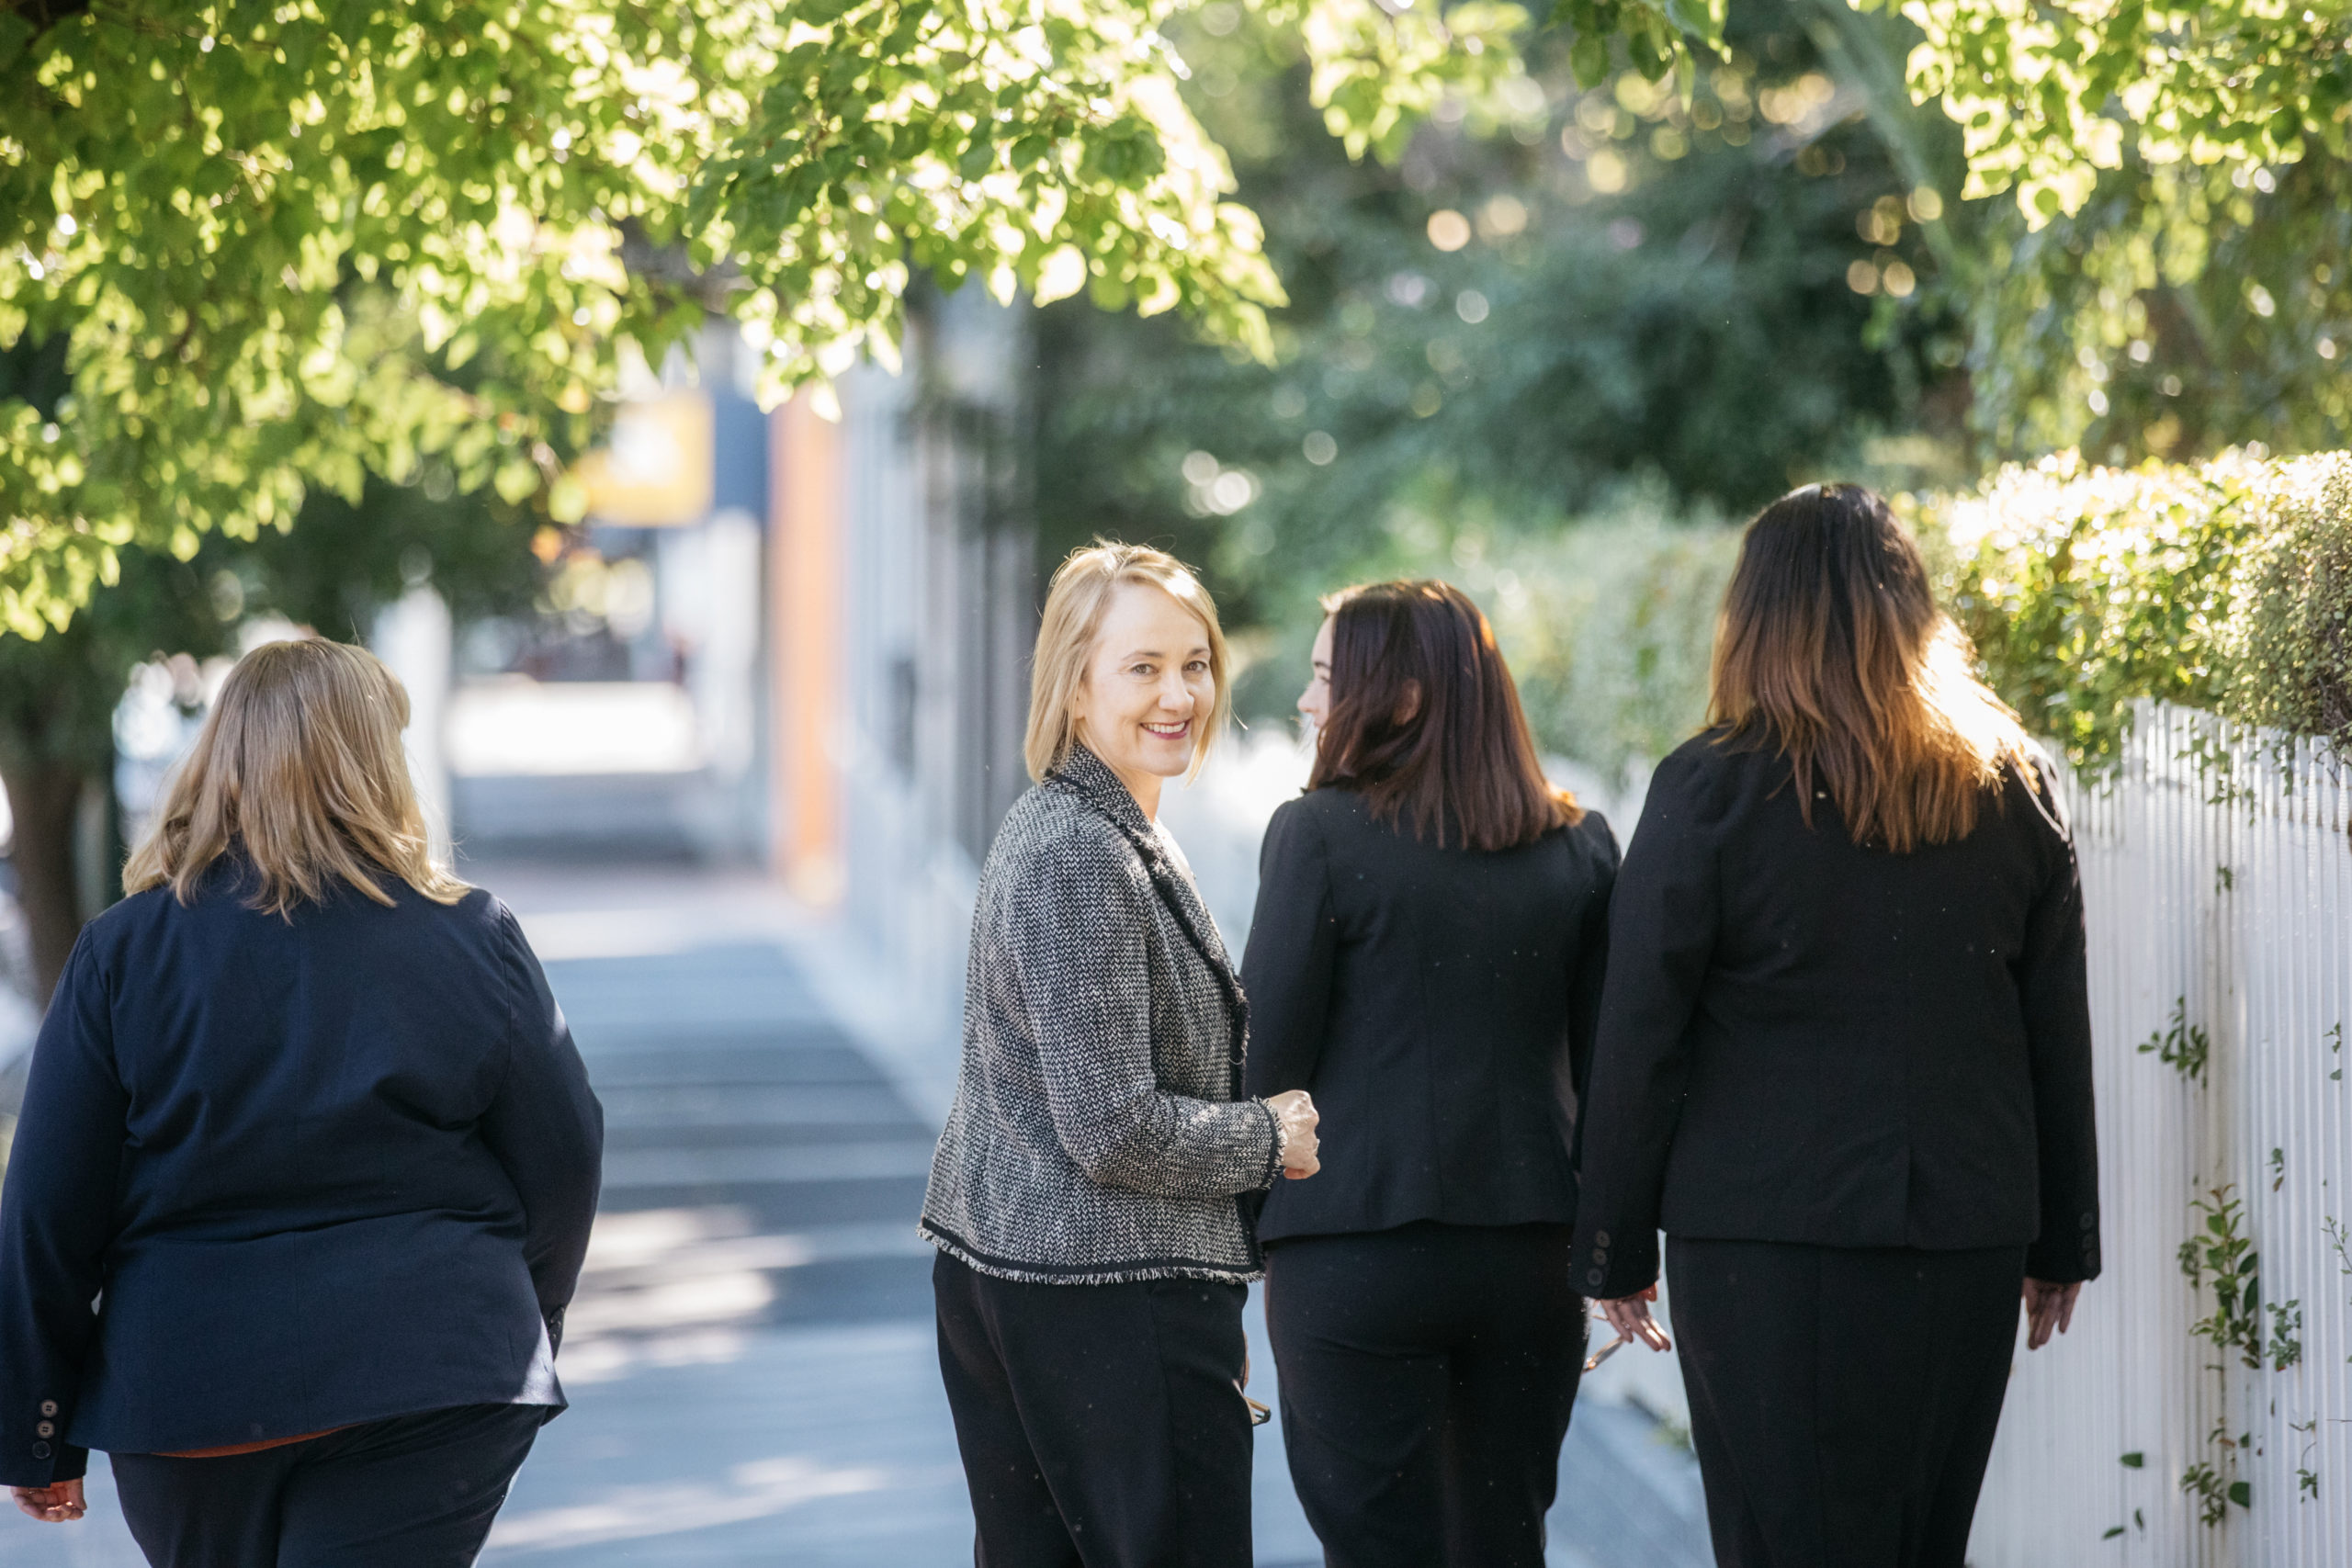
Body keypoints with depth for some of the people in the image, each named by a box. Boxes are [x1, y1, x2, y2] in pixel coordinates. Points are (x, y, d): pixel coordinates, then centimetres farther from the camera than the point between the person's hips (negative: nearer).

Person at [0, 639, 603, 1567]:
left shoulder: (123, 952, -3)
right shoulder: (473, 943, -3)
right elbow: (563, 1162, 4)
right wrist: (518, 1332, 23)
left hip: (184, 1393, 1)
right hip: (423, 1395, -1)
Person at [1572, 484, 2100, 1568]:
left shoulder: (1710, 790, -7)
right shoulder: (2011, 789, 5)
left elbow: (1639, 1042, -5)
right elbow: (2059, 1038, 10)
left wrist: (1614, 1249, 3)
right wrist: (2063, 1246, 18)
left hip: (1769, 1235, -4)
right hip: (1969, 1236, 4)